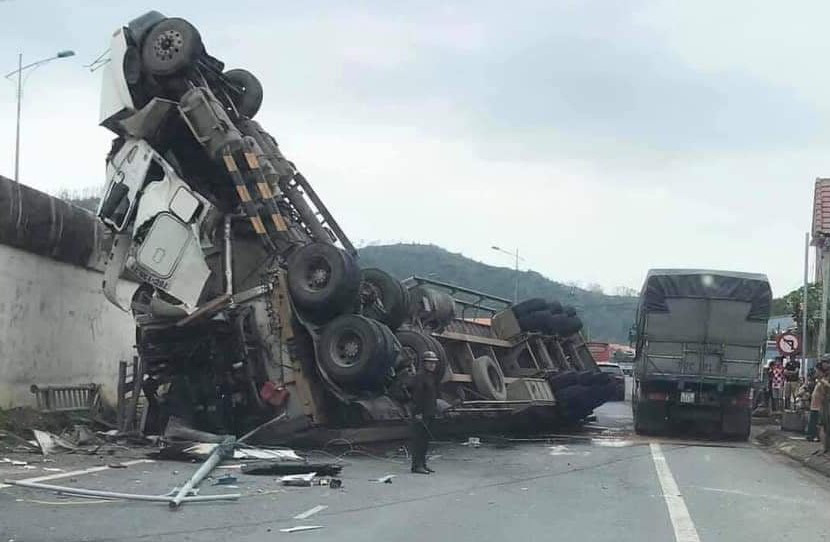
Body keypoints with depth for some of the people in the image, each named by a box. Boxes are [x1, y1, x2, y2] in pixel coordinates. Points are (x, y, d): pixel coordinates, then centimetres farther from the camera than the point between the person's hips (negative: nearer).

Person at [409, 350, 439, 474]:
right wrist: (418, 412, -21)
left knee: (425, 440, 12)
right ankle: (416, 465, -6)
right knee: (418, 439, -7)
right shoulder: (419, 377, -13)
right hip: (420, 414, -9)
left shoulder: (433, 378, 17)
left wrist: (434, 410, 21)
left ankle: (422, 464, 18)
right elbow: (416, 396, -17)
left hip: (429, 413, 9)